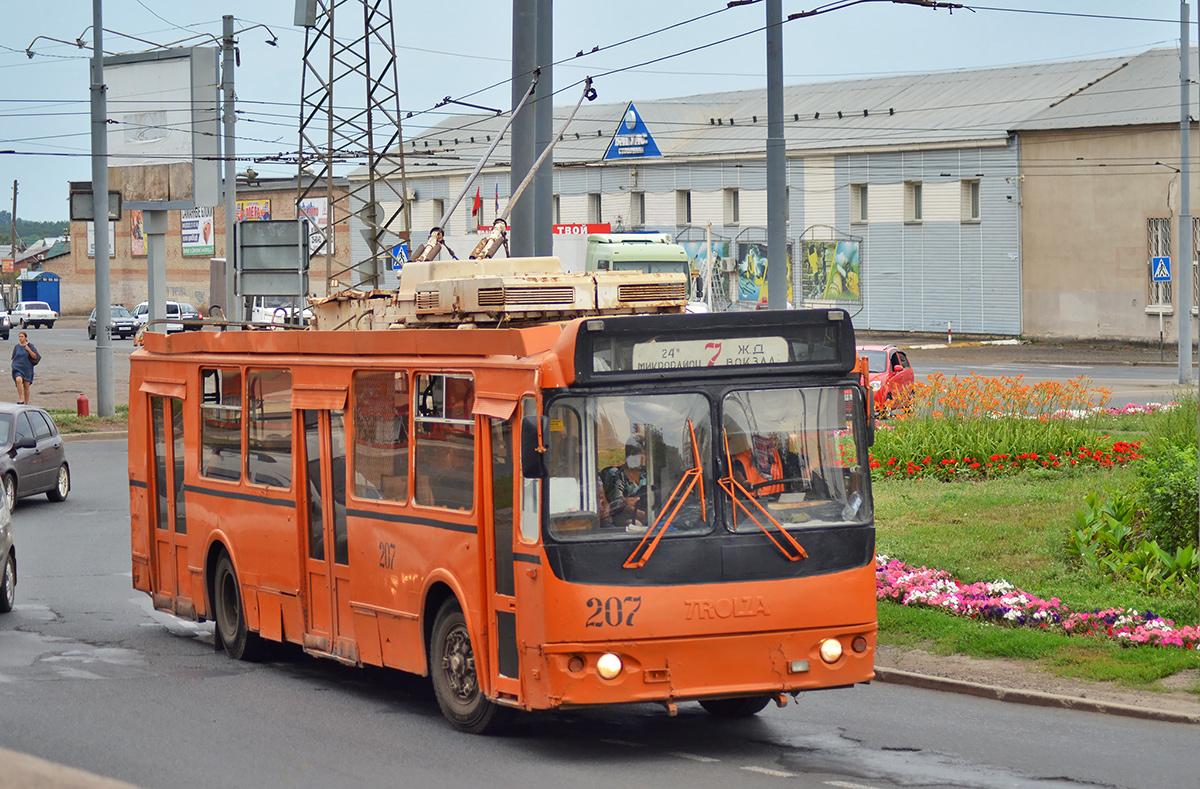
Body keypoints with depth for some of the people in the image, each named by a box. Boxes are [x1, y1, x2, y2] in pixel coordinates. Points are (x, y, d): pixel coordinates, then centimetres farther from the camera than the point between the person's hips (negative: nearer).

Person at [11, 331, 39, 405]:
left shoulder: (30, 346, 0)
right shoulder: (16, 347, 8)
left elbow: (35, 357, -5)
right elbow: (13, 358, 17)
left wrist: (29, 350, -16)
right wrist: (13, 367, 10)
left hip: (27, 369, -1)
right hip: (17, 369, 1)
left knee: (26, 386, 2)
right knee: (19, 380, -27)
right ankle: (21, 399, -26)